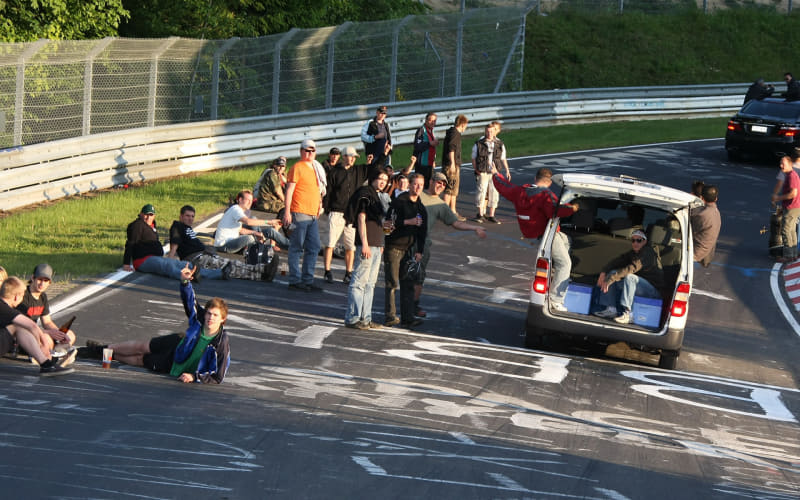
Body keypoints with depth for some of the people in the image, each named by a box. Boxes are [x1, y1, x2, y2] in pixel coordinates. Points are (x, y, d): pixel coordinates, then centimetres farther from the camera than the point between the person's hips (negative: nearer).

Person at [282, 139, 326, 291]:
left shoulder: (316, 169, 18)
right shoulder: (297, 168, -6)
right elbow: (289, 190, -10)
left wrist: (319, 207, 23)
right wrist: (287, 212, -16)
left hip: (313, 215, 8)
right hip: (299, 213, -8)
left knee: (313, 248, 8)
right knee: (296, 248, -4)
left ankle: (307, 280, 14)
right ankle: (295, 280, -1)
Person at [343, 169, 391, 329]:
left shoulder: (375, 195, 19)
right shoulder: (365, 193, -9)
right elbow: (361, 218, -15)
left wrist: (382, 224, 13)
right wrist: (364, 244, -20)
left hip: (376, 244, 10)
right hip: (366, 244, -10)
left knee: (370, 283, 11)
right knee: (359, 281, -8)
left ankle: (365, 318, 15)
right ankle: (352, 318, -7)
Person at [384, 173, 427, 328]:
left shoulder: (421, 208, 11)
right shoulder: (399, 202, -7)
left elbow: (422, 232, 13)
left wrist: (419, 251, 6)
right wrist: (409, 222, -20)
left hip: (409, 248, 6)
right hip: (393, 247, -6)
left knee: (408, 283, 1)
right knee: (392, 282, -4)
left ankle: (407, 318, -1)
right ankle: (390, 316, 1)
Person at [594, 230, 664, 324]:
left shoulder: (648, 253, -17)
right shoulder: (632, 253, 10)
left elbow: (632, 268, -29)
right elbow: (617, 261, 3)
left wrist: (611, 279, -33)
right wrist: (604, 273, -15)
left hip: (654, 290, -9)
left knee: (629, 277, -34)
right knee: (612, 272, 0)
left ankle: (627, 314, -37)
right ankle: (611, 309, -9)